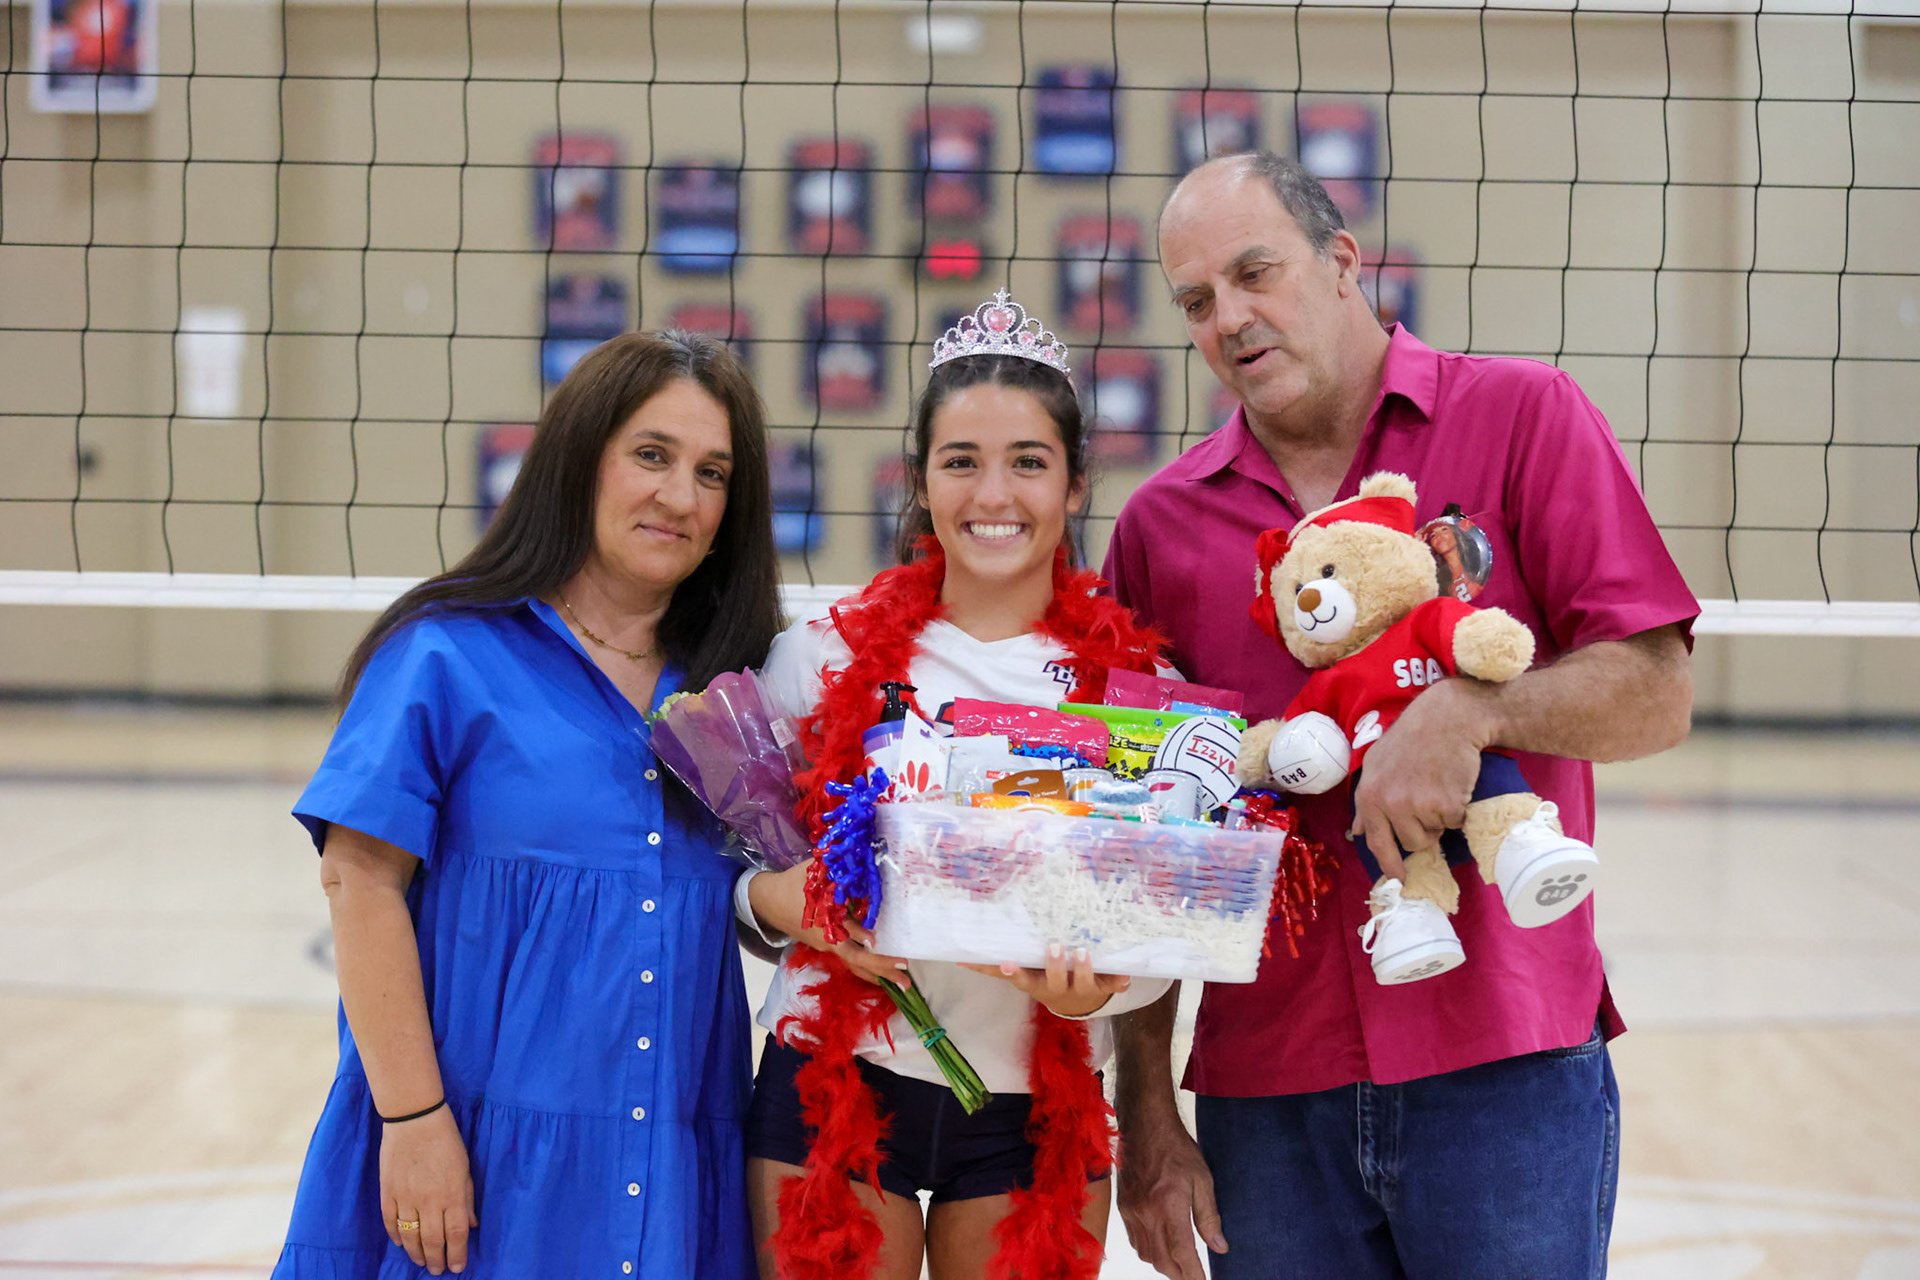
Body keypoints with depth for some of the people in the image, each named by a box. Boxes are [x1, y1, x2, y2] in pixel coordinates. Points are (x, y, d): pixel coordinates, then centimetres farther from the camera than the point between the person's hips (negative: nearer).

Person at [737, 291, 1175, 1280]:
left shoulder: (1135, 681, 1)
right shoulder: (823, 657, 1)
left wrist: (1097, 985, -18)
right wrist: (780, 900, -16)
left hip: (1037, 1107, 1)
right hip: (837, 1077, 0)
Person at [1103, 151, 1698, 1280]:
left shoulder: (1522, 416, 1)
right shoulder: (1160, 524, 7)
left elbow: (1656, 695, -5)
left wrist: (1468, 710, -23)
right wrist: (1147, 1113, 4)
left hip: (1508, 1070, -2)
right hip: (1266, 1093, 2)